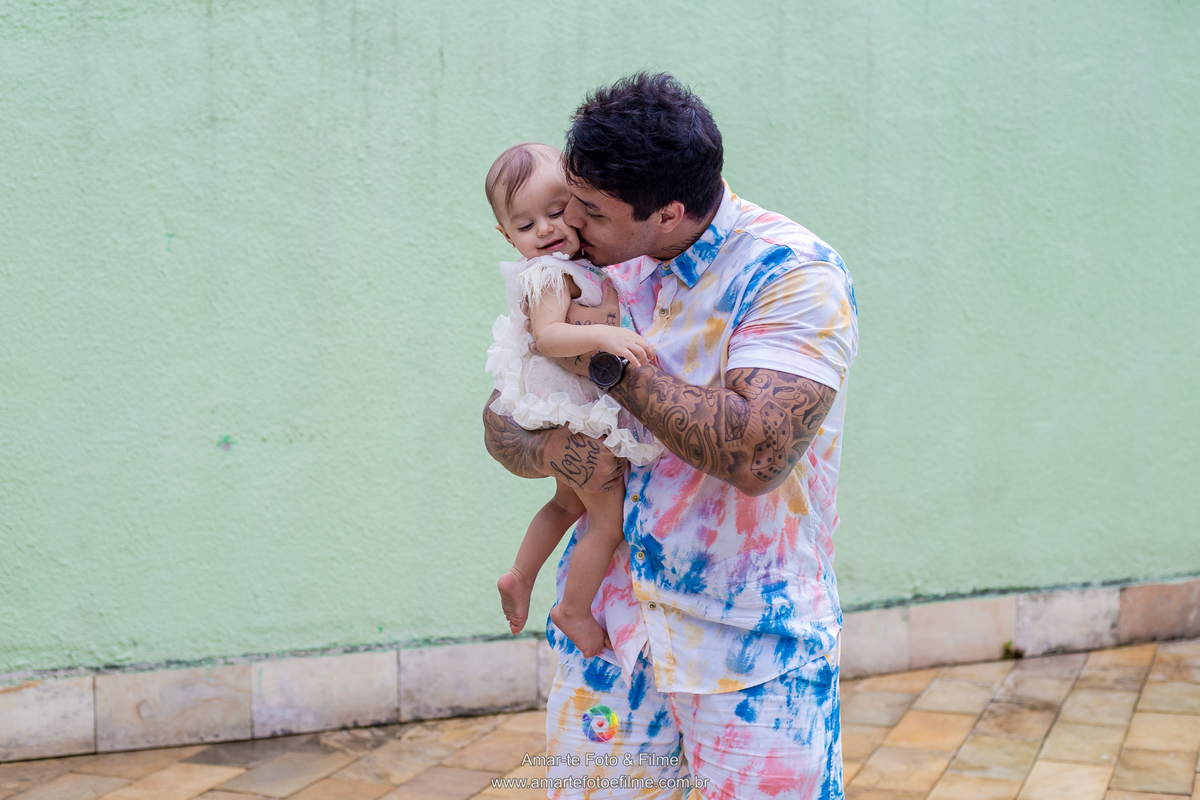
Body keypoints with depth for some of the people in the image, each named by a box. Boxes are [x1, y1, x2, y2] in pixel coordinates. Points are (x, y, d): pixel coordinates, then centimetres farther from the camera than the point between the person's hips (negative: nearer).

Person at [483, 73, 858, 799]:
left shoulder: (794, 274, -16)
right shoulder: (600, 269, 4)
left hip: (750, 641, -5)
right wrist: (545, 450, -16)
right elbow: (503, 418, 8)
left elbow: (757, 453, -29)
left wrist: (611, 364, -20)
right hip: (612, 623, 5)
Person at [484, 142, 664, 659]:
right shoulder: (549, 275, -25)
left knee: (570, 503, 28)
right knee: (611, 521, 1)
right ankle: (575, 611, 16)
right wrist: (604, 335, -53)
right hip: (576, 416, -10)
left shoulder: (576, 264, 2)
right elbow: (547, 335, -41)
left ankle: (519, 577, 40)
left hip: (573, 414, 10)